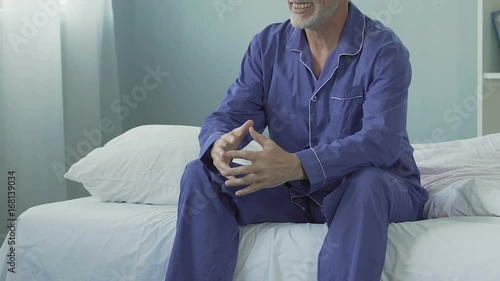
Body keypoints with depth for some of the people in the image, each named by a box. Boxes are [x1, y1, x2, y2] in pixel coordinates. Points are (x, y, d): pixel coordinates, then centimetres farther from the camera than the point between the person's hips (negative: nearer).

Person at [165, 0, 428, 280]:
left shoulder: (384, 50, -14)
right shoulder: (268, 44, 1)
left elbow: (382, 140, -27)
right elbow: (229, 115, -3)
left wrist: (297, 165, -42)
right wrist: (219, 144, -30)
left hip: (377, 189, -4)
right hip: (293, 189, 4)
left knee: (367, 182, -38)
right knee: (201, 175, -13)